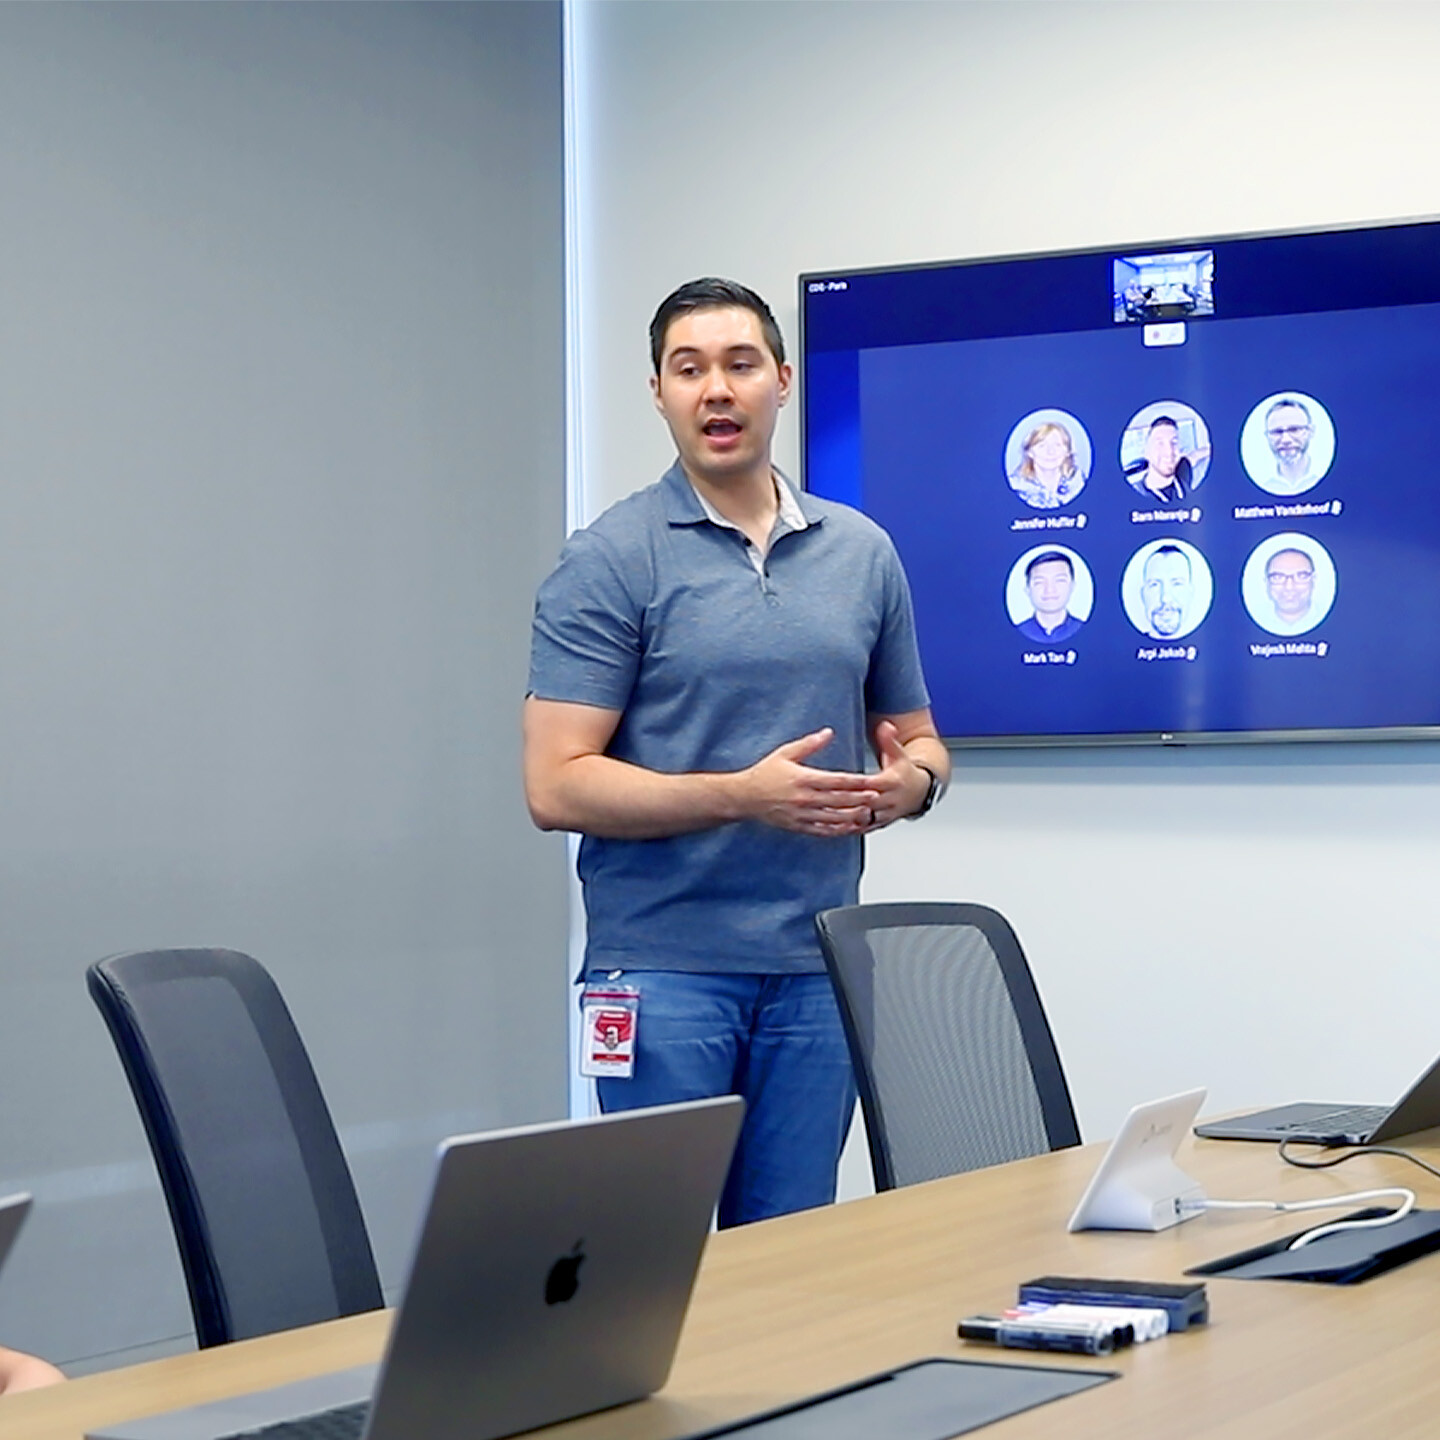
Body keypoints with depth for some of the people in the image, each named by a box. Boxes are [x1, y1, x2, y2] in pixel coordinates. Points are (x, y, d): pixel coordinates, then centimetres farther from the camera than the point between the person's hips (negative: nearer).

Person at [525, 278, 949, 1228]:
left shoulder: (864, 554, 11)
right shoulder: (610, 561, -4)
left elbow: (915, 737, 19)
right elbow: (557, 786, -10)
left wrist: (909, 781, -6)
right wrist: (741, 795, -20)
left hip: (816, 969, 4)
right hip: (666, 964, -4)